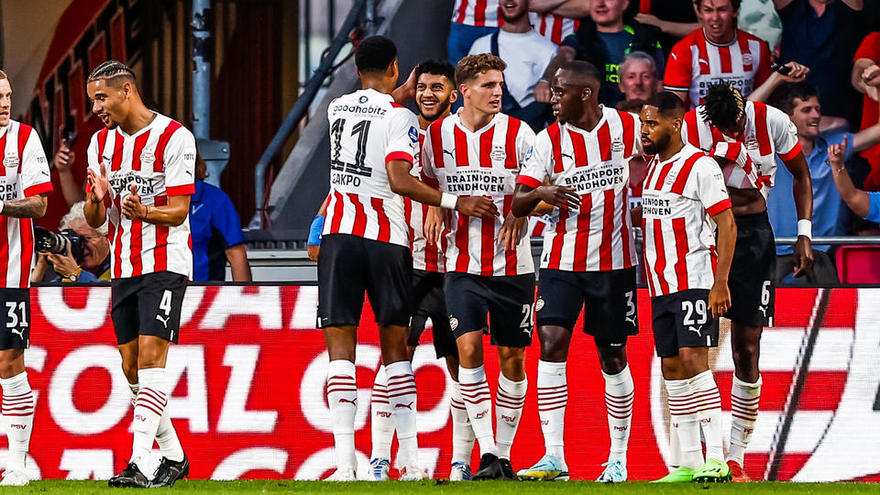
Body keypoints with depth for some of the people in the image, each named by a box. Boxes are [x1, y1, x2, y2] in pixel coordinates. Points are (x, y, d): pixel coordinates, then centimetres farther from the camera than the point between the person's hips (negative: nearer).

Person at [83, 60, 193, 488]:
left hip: (165, 263, -7)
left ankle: (139, 462, -23)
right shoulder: (101, 142, 10)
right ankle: (174, 457, 19)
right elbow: (94, 220, 11)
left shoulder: (174, 138, -10)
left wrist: (142, 211, -31)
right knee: (132, 367, 6)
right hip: (123, 268, 7)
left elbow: (178, 212, -11)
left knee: (150, 358, -16)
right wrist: (97, 199, -12)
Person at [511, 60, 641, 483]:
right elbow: (517, 204, -1)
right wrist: (540, 192, -22)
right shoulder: (549, 139, 0)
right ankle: (553, 457, -16)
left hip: (614, 261, 0)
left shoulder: (628, 128, -2)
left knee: (613, 358, 6)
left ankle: (618, 458, 18)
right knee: (551, 345, -15)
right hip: (562, 261, 1)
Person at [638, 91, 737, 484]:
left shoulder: (700, 166, -11)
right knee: (672, 367, 6)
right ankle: (689, 462, 10)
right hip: (661, 285, 9)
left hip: (695, 281, -9)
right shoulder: (652, 166, 15)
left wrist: (720, 283, -20)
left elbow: (727, 225, -13)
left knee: (693, 360, -17)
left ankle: (716, 459, -20)